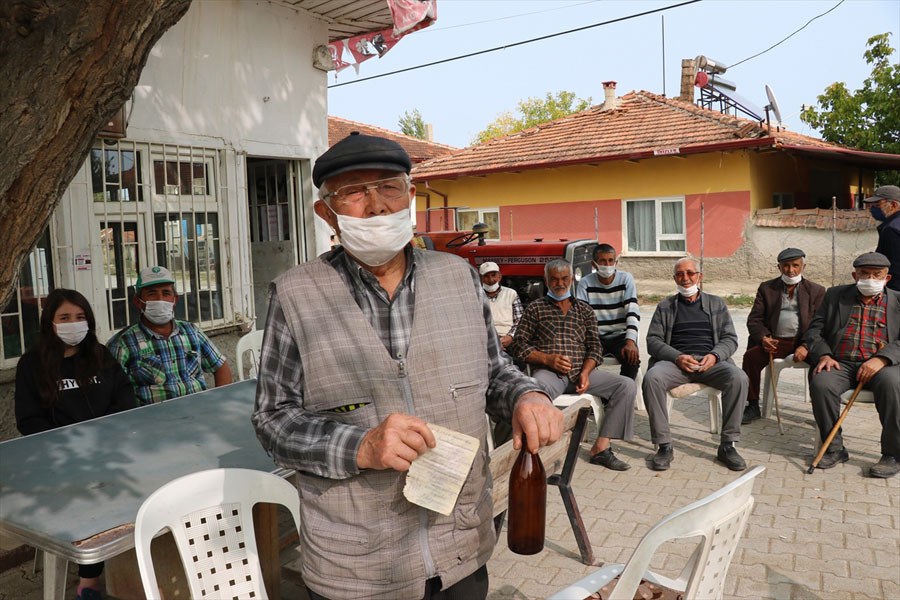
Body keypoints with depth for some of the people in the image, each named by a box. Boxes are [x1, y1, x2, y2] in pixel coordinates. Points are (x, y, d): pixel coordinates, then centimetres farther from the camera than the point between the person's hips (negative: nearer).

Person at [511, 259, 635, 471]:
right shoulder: (536, 308, 14)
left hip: (581, 372, 4)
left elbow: (594, 345, 14)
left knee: (626, 385, -17)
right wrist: (547, 359, -11)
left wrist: (586, 372, -7)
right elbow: (519, 344, 5)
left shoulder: (584, 309, 22)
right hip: (548, 372, -4)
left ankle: (600, 448, -14)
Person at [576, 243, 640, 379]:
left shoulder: (625, 278, 0)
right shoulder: (585, 284, 0)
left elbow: (633, 312, -9)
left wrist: (630, 342, -24)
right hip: (597, 337, 0)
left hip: (620, 335, 0)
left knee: (632, 358, -28)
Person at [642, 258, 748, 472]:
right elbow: (653, 341, 7)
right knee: (652, 378, -33)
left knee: (738, 377, -31)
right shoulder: (665, 307, 17)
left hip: (710, 361, 1)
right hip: (675, 360, -1)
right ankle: (664, 446, -25)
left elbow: (730, 338, 13)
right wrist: (678, 357, -12)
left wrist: (714, 356, -10)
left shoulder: (716, 304, 20)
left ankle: (727, 445, -19)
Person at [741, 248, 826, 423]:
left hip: (804, 342, 0)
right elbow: (754, 319, 8)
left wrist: (806, 346, -17)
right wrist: (763, 338, -14)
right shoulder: (766, 288, 14)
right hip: (776, 342, 1)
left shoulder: (816, 291, 12)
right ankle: (753, 407, -13)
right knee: (751, 356, -27)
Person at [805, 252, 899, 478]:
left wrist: (881, 359, -18)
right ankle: (835, 448, -12)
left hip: (882, 365, -1)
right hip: (841, 364, 1)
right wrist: (823, 355, -7)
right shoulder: (835, 296, 17)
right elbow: (815, 331, 13)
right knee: (821, 383, -30)